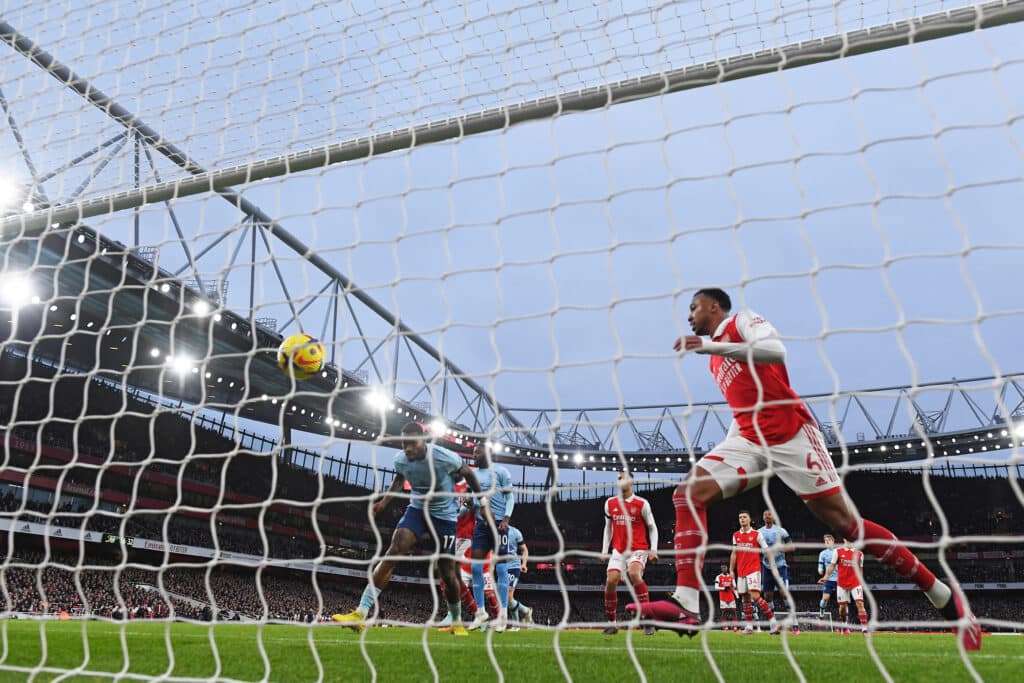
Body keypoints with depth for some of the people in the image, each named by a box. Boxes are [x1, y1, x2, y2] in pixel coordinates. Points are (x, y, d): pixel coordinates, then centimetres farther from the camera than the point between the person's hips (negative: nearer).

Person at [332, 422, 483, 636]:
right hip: (417, 509, 3)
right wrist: (384, 502, 0)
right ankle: (361, 613, -23)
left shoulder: (444, 457, -25)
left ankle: (457, 622, 26)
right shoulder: (400, 459, -12)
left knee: (447, 573, 0)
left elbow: (467, 473, -6)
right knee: (394, 550, -21)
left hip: (445, 516, -3)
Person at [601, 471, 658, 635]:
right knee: (610, 581, -11)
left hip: (638, 549, -4)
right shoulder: (610, 503, 8)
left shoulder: (642, 503, -3)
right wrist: (604, 550, 14)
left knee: (634, 574, -30)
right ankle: (610, 623, 5)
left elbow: (652, 528, 4)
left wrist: (653, 550, -5)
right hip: (618, 550, 4)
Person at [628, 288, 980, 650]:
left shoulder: (742, 320, 3)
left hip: (790, 433, -7)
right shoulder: (715, 358, 25)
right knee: (687, 493, -15)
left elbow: (776, 351, -18)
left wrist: (710, 345, -20)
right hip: (748, 440, 7)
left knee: (844, 522, -7)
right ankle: (686, 606, -23)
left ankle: (944, 596, 11)